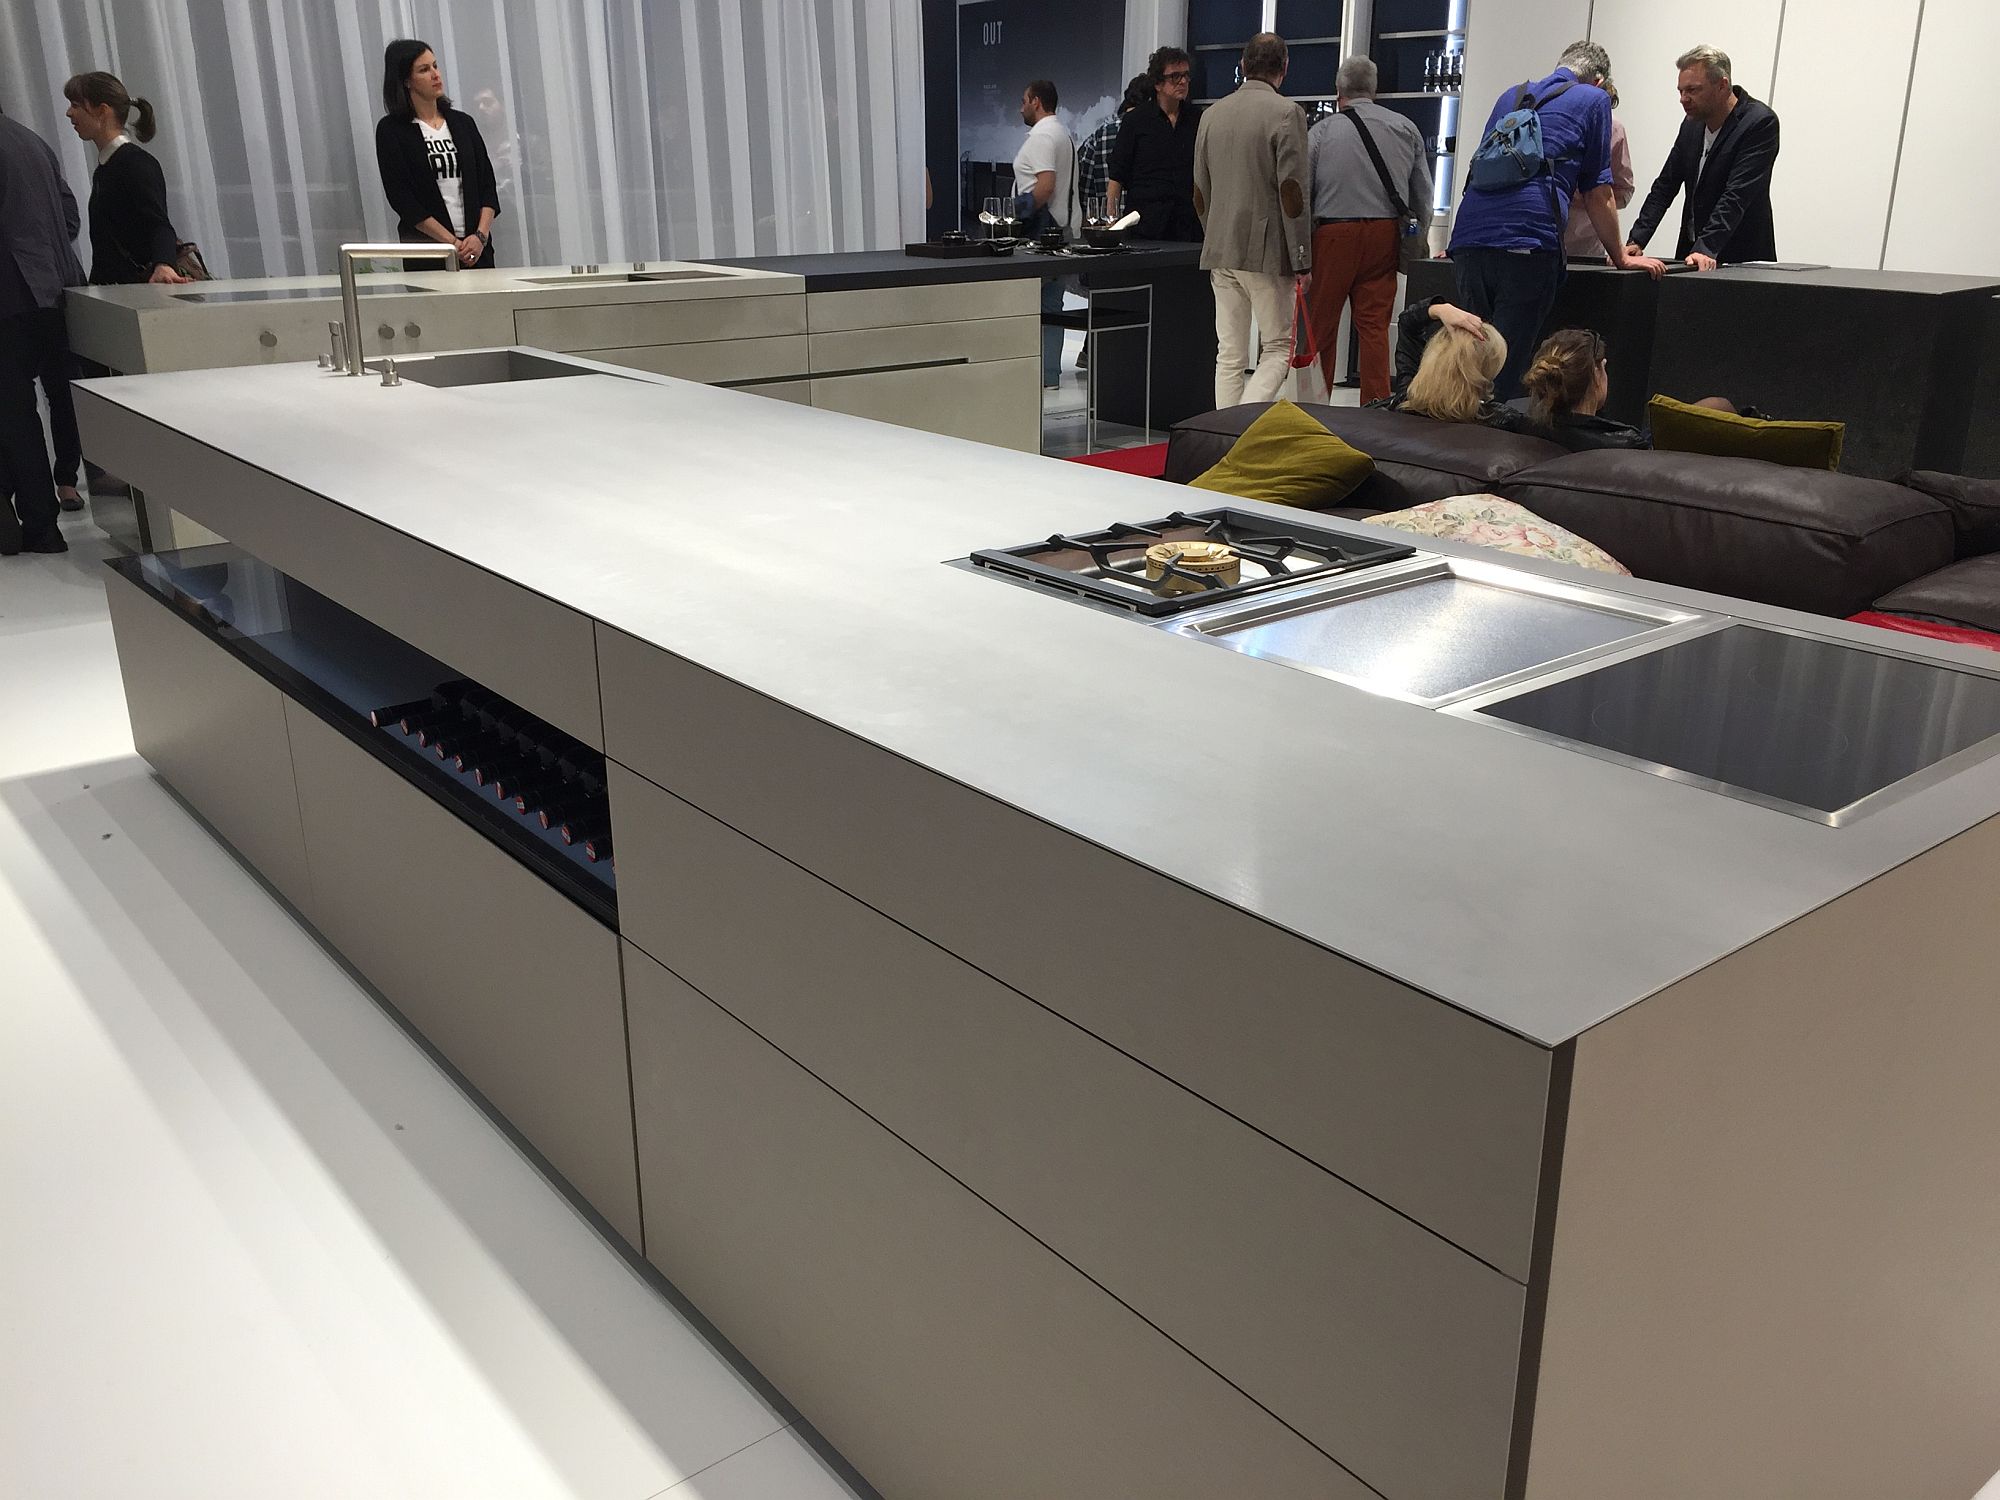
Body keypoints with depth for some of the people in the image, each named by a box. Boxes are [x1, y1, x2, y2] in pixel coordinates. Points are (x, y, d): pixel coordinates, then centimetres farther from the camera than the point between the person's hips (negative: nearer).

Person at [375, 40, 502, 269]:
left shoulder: (463, 122, 14)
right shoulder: (391, 130, 2)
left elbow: (488, 184, 9)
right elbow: (401, 198, -6)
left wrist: (481, 235, -7)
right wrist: (452, 243, -13)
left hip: (477, 247, 3)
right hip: (426, 252, -3)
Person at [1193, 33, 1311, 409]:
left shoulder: (1212, 114, 11)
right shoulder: (1286, 113, -8)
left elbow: (1200, 193, 15)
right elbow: (1290, 191, -13)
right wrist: (1302, 261, -9)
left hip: (1220, 251, 5)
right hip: (1267, 251, -5)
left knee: (1229, 354, 8)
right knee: (1278, 348, 2)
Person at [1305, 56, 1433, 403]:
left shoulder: (1321, 131, -2)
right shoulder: (1406, 128, 7)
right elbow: (1423, 194, 10)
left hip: (1334, 233, -3)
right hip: (1385, 233, 3)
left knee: (1321, 324, 6)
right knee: (1375, 325, 4)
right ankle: (1376, 404, 0)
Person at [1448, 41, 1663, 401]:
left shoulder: (1511, 96, 28)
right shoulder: (1593, 100, 13)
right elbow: (1597, 195, 14)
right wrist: (1620, 257, 25)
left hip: (1469, 237, 5)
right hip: (1528, 242, -5)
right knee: (1506, 371, -7)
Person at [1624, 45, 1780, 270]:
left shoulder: (1761, 123, -12)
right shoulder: (1692, 124, 8)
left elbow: (1737, 195, -22)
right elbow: (1665, 186, 9)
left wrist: (1706, 249, -33)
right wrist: (1636, 242, -3)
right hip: (1691, 254, 6)